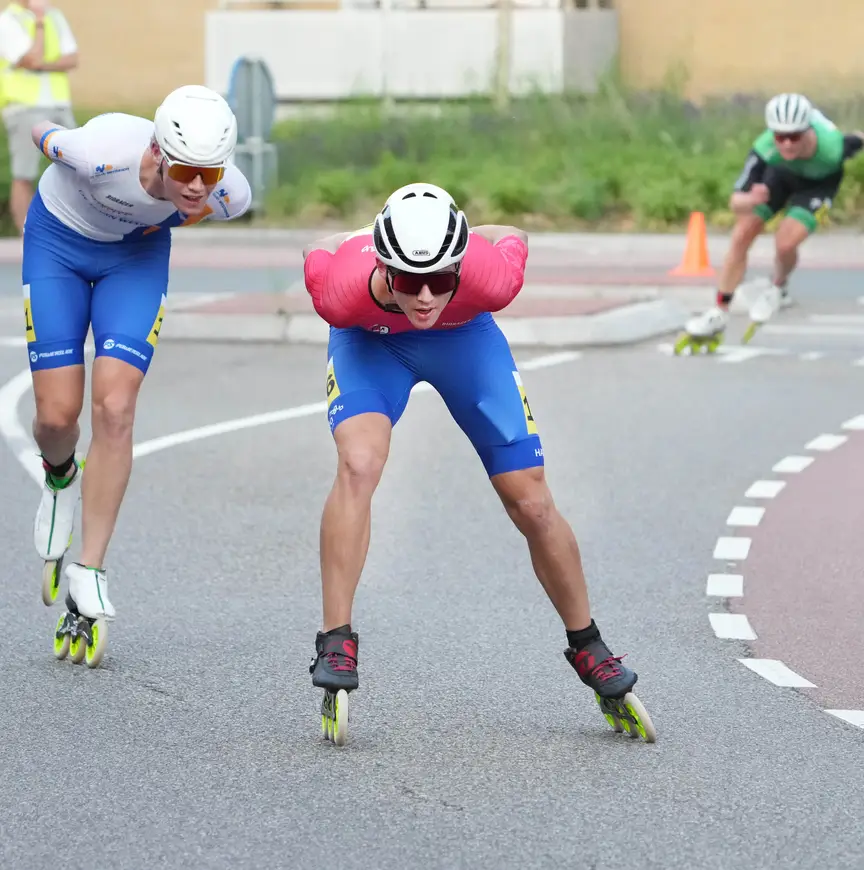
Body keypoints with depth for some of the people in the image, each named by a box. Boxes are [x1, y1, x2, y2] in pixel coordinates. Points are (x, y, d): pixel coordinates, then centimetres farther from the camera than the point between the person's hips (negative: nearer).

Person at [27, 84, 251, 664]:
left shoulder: (232, 196, -28)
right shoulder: (104, 151, -39)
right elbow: (43, 136, -14)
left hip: (137, 251, 2)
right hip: (59, 239, -2)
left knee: (115, 409, -14)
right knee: (58, 414, -5)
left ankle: (90, 572, -5)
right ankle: (61, 479, 33)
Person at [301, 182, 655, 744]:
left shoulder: (490, 275, -41)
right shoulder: (342, 288, -40)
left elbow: (513, 237, -17)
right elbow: (319, 252, -16)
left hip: (463, 336, 1)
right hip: (370, 338, -1)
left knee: (533, 505, 0)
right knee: (358, 465, -29)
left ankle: (588, 650, 20)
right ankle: (336, 645, -21)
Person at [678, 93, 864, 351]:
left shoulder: (832, 147, -43)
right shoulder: (765, 149, -41)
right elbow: (736, 202, -40)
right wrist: (750, 200, -65)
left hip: (819, 182, -2)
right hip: (779, 173, 2)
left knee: (785, 244, -21)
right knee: (741, 237, -3)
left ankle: (778, 289, 14)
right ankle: (719, 315, 13)